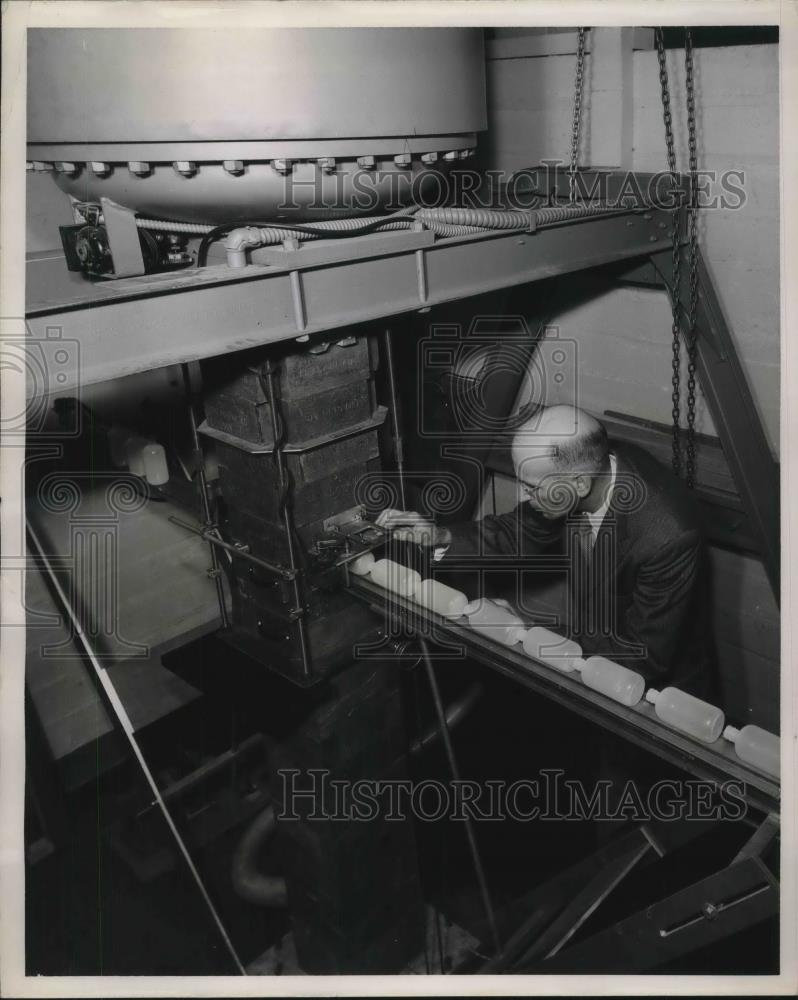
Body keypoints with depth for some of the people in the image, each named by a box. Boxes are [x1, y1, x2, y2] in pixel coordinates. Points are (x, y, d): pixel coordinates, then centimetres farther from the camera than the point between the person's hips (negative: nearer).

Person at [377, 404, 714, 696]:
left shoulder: (667, 537, -35)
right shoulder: (587, 464, -17)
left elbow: (646, 659, -24)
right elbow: (521, 534, 0)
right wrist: (440, 536, -14)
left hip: (659, 685, -5)